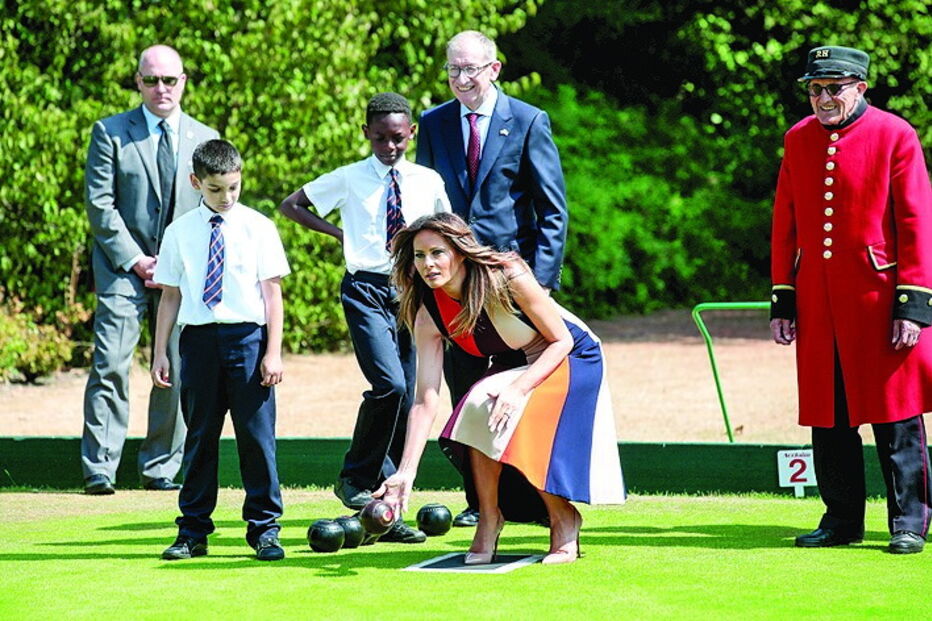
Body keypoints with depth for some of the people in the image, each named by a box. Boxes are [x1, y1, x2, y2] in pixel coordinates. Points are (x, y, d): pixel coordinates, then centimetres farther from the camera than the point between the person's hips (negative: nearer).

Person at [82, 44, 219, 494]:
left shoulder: (206, 139, 11)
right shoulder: (111, 133, 3)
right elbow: (98, 204, -2)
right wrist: (135, 260, -10)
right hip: (123, 268, -3)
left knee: (177, 370, 0)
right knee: (111, 364, -12)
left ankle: (161, 468, 9)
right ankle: (99, 468, -9)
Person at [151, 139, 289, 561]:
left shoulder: (257, 227, 2)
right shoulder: (180, 232, 7)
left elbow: (272, 293, 2)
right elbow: (170, 294, 10)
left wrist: (273, 352, -4)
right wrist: (160, 352, 6)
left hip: (247, 337, -2)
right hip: (198, 337, 2)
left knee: (257, 433, -1)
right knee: (199, 436, 7)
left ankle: (263, 527, 8)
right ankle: (193, 533, 14)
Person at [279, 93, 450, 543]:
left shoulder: (429, 182, 9)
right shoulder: (348, 180, 3)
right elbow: (291, 206, 13)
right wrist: (338, 234, 4)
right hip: (367, 290, -3)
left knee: (407, 401, 2)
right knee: (389, 384, -23)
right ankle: (355, 478, -6)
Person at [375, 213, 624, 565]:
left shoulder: (507, 277, -29)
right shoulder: (428, 316, -16)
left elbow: (561, 340, -20)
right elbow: (426, 400, -18)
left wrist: (519, 389, -34)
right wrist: (406, 472, -27)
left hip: (571, 360, -5)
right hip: (514, 366, 5)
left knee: (521, 428, -28)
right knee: (478, 408, -26)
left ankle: (565, 525, -7)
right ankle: (489, 522, -11)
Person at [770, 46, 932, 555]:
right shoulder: (798, 140, 10)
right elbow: (785, 226, 14)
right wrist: (782, 302, 9)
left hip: (877, 297, -4)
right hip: (818, 301, 4)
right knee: (828, 416, 7)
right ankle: (841, 520, 17)